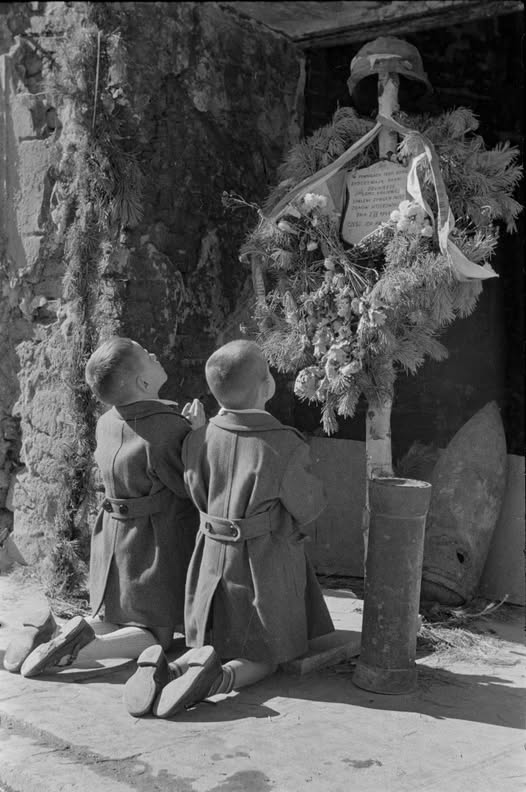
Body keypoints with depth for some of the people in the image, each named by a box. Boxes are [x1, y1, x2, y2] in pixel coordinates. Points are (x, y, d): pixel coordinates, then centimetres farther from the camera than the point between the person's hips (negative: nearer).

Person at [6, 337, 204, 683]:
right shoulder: (170, 431, -26)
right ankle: (76, 650, -16)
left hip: (117, 536, 6)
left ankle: (51, 635, -4)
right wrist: (200, 433, -13)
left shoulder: (107, 424, -5)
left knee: (114, 622, 22)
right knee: (153, 634, 10)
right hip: (161, 542, -6)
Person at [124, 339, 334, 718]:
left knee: (215, 644, 22)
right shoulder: (284, 447, -21)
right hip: (268, 564, -4)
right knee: (264, 656, 14)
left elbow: (199, 496, 4)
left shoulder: (199, 440, -8)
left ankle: (168, 669, -8)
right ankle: (216, 679, -17)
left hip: (216, 557, 4)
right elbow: (309, 508, -10)